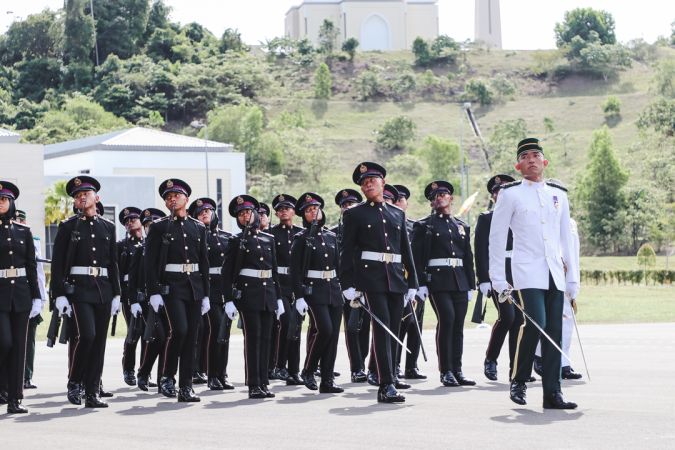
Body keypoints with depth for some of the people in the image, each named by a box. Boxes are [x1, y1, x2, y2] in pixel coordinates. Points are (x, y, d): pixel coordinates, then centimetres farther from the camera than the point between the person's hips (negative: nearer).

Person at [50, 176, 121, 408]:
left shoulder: (108, 227, 13)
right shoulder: (68, 226, 3)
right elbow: (57, 263, -1)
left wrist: (116, 294, 10)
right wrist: (59, 294, -10)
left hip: (103, 289, 4)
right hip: (78, 288, -4)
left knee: (99, 340, 2)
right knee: (85, 334, -18)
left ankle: (92, 393, 7)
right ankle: (74, 382, 2)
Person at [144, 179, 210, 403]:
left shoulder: (199, 227, 13)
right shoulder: (158, 228, 2)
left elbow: (204, 262, 15)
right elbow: (150, 262, -3)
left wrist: (205, 294, 10)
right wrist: (154, 292, -12)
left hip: (195, 286, 4)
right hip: (171, 285, -4)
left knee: (191, 335, 2)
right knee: (179, 330, -19)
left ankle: (185, 387, 7)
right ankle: (167, 377, 0)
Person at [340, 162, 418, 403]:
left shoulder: (397, 214, 18)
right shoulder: (354, 215, 6)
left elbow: (406, 250, 18)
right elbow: (347, 252, 2)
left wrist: (412, 283, 14)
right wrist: (348, 285, -6)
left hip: (396, 280, 4)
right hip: (371, 279, -4)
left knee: (393, 331, 4)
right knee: (382, 328, -14)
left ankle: (387, 384, 10)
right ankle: (387, 385, -16)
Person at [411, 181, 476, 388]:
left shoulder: (462, 226, 17)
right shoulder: (424, 225, 3)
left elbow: (468, 258, 19)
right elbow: (417, 257, -3)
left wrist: (470, 285, 14)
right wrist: (421, 283, -12)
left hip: (459, 281, 5)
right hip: (437, 279, -5)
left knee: (458, 324, 3)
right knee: (447, 319, -16)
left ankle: (457, 370, 10)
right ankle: (446, 371, -8)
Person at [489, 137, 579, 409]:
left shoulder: (558, 194, 15)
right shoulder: (510, 194, 2)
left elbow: (566, 238, 18)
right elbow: (497, 238, 3)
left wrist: (572, 277, 13)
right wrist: (498, 280, -1)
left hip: (555, 274, 5)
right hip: (527, 273, -4)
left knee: (554, 331, 1)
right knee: (535, 323, -19)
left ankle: (552, 393, 5)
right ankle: (518, 380, 0)